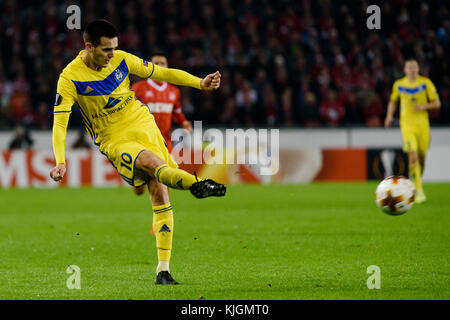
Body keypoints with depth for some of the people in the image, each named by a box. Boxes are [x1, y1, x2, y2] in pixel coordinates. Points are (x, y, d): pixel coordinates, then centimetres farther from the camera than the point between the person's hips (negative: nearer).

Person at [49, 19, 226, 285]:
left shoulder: (121, 60, -1)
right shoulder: (70, 78, -12)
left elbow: (161, 73, 7)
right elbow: (60, 121, -16)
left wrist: (200, 83, -3)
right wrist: (61, 161, -29)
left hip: (143, 126, 4)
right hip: (114, 141, -4)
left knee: (160, 192, -7)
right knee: (154, 163, -34)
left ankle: (163, 269, -3)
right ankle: (197, 183, -61)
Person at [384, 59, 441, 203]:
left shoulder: (425, 83, 0)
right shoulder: (399, 84, 4)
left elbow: (437, 103, 1)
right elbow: (393, 101, 23)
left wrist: (423, 106, -16)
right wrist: (389, 115, 6)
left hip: (422, 123, 1)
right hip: (407, 124, -1)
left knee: (421, 157, 6)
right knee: (413, 156, -18)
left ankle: (416, 179, 35)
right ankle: (419, 191, -18)